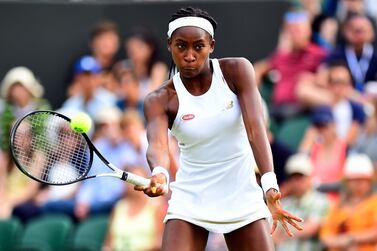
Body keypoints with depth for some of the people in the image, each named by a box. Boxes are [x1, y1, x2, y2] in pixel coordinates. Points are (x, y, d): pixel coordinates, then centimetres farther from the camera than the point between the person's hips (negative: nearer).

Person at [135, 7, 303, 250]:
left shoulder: (237, 71, -8)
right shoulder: (160, 100, -9)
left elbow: (255, 129, -21)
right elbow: (158, 144, -28)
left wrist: (270, 184, -36)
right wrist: (159, 175, -53)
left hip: (243, 198, 1)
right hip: (190, 201, -1)